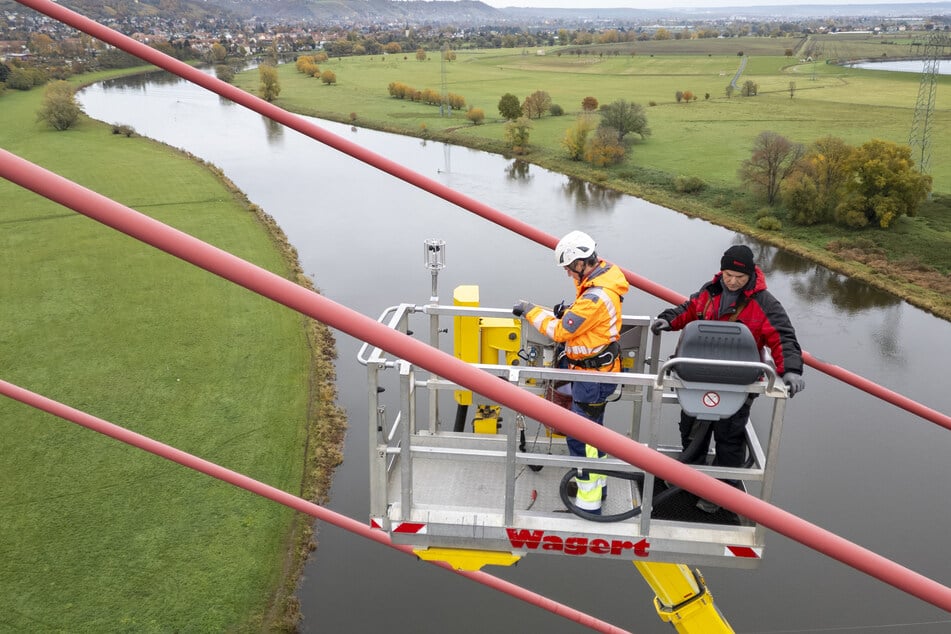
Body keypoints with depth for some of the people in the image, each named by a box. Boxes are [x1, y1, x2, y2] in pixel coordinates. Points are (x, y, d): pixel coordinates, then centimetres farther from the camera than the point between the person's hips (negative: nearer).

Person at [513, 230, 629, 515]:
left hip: (593, 376, -10)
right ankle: (597, 481, 41)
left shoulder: (596, 296, -29)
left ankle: (588, 502, 6)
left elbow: (560, 331, -21)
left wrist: (530, 311, -9)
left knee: (579, 436, -3)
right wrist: (568, 310, -3)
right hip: (596, 369, 10)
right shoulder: (605, 273, 1)